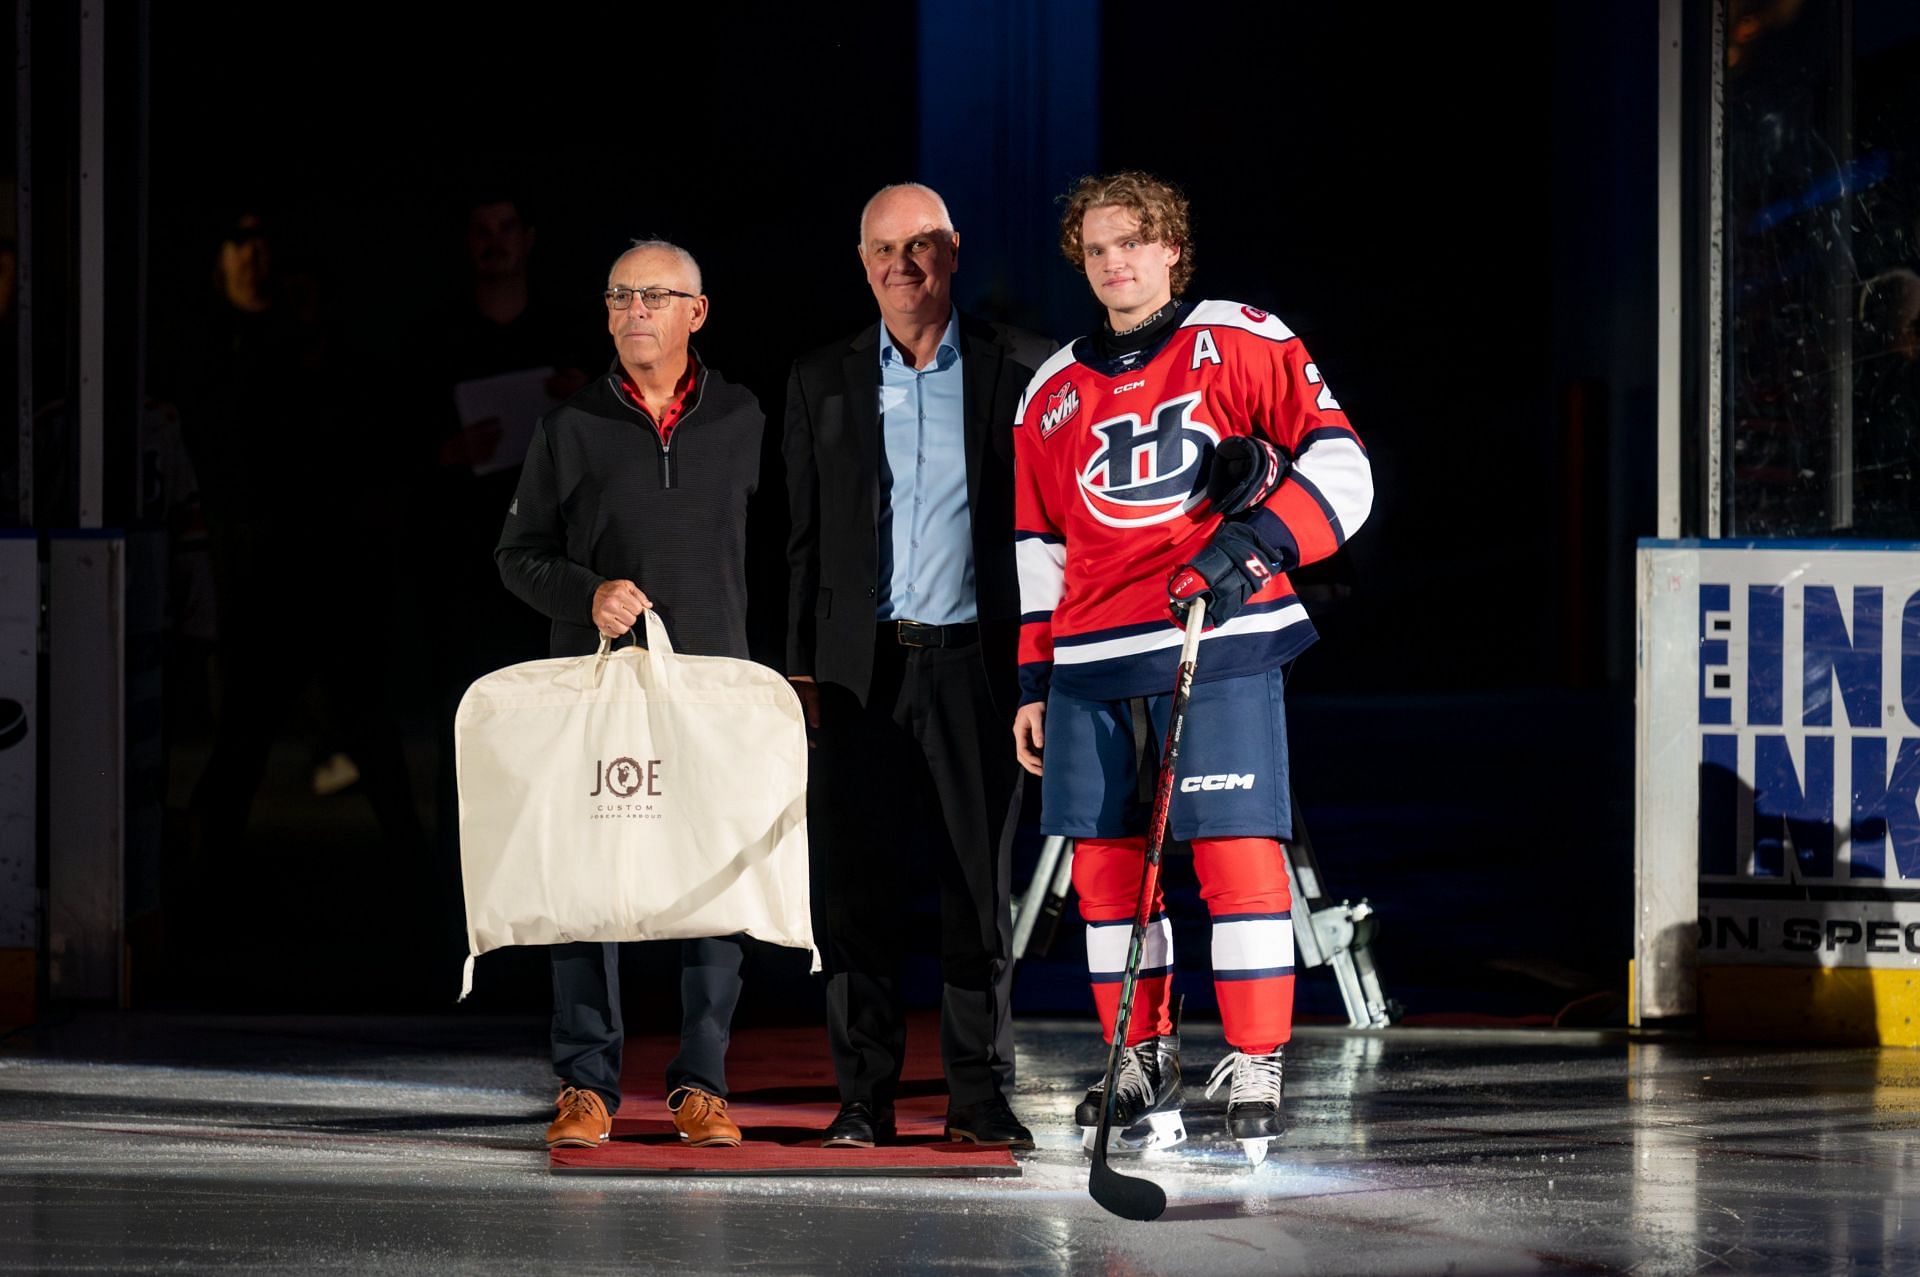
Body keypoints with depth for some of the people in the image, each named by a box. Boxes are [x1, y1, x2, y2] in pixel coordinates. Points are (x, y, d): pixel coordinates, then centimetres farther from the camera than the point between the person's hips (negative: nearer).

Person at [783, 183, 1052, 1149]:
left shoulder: (1017, 371, 4)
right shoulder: (822, 382, 10)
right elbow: (804, 539, 11)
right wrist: (802, 670, 4)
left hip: (973, 662, -1)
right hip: (860, 668, 1)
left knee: (980, 881, 2)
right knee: (856, 883, 0)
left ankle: (980, 1095, 9)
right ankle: (864, 1096, 6)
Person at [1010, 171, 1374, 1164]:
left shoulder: (1243, 346, 3)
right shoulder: (1052, 395, 18)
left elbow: (1339, 469, -3)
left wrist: (1252, 543, -17)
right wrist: (1034, 684, 18)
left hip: (1221, 643, -5)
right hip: (1092, 663, 5)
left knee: (1235, 849, -11)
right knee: (1103, 857, 2)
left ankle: (1256, 1069, -7)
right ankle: (1141, 1063, 13)